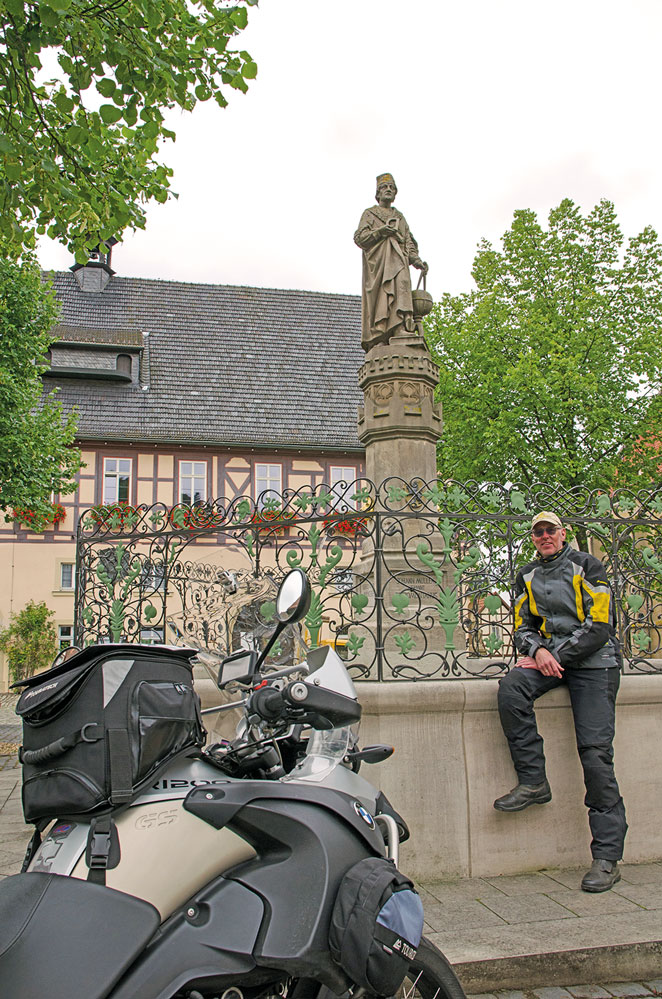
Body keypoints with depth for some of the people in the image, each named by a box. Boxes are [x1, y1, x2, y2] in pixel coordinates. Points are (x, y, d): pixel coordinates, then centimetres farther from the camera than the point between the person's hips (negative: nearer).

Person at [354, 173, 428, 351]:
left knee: (401, 292, -20)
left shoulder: (400, 217, 32)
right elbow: (359, 238, 7)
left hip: (398, 260, 2)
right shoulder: (369, 213, 22)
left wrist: (416, 260, 3)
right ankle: (378, 341, -21)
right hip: (377, 262, -2)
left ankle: (403, 334, -34)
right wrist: (380, 231, -8)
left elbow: (409, 242, 22)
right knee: (378, 300, -14)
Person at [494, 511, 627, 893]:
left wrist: (554, 657, -14)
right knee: (511, 688, -27)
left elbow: (599, 626, -9)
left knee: (596, 752, -13)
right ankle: (533, 782, -15)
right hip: (550, 659, 5)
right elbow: (522, 628, 14)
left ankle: (608, 858, -7)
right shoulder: (527, 577, 14)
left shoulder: (587, 567, -2)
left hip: (594, 662, -5)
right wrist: (538, 650, -10)